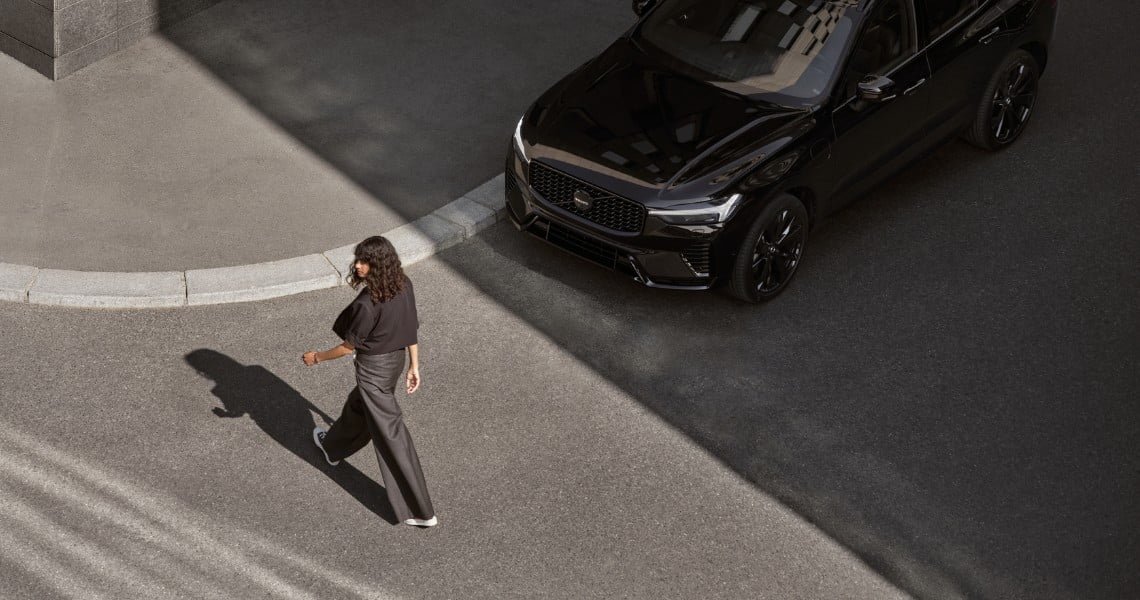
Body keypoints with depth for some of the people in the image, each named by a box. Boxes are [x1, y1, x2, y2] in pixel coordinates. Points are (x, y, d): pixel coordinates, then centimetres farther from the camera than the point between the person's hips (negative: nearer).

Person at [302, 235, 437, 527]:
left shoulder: (367, 304, -31)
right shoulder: (403, 287, -10)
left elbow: (349, 346, -18)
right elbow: (411, 329, 1)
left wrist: (317, 357, -1)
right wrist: (414, 366, 13)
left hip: (374, 369, -9)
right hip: (396, 359, 9)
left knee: (389, 433, 2)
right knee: (358, 406, 35)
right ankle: (333, 446, 64)